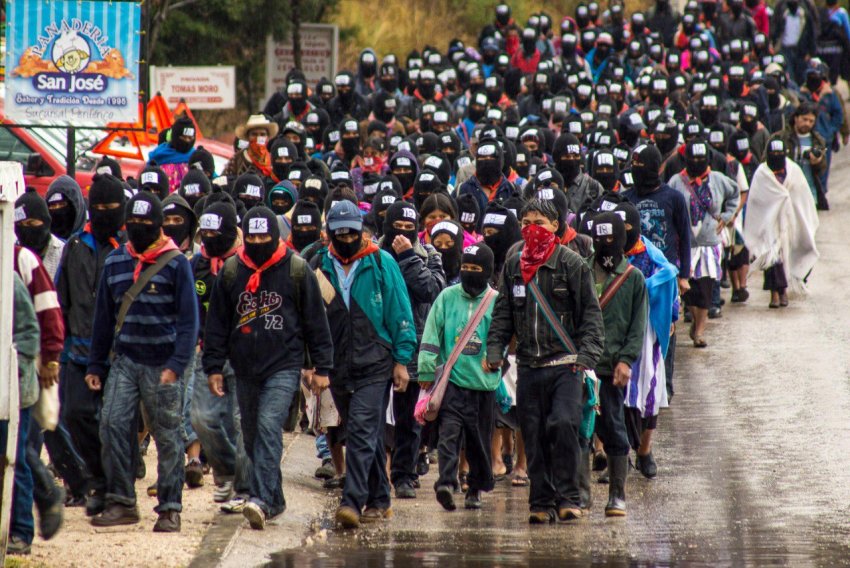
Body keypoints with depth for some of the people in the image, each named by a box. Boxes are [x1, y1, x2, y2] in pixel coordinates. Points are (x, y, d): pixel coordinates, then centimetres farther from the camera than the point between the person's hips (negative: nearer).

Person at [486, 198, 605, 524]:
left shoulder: (571, 263, 0)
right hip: (529, 366, 4)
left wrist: (587, 353, -13)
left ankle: (567, 497, -10)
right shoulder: (513, 266, 12)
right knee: (534, 436, 3)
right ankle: (542, 502, 10)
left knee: (563, 424, -19)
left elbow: (590, 312, -2)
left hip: (565, 364, -4)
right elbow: (503, 314, 18)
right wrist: (494, 351, 5)